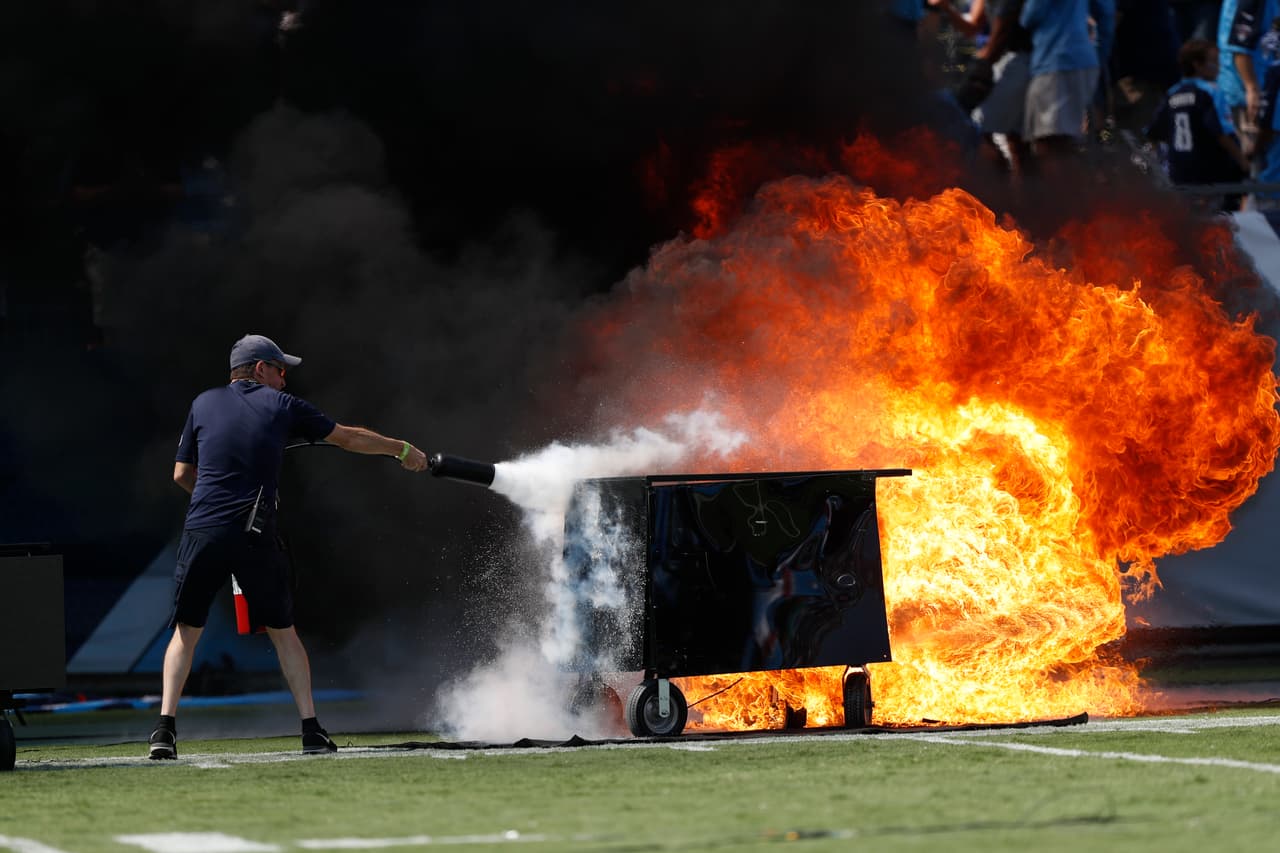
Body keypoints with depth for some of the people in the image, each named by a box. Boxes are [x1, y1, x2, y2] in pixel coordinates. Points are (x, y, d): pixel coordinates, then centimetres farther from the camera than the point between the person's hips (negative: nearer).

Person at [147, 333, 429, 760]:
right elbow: (349, 437, 19)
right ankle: (311, 729, 9)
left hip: (202, 532, 1)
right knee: (283, 632, 14)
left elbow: (182, 474, 15)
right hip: (255, 538, -1)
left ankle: (165, 728, -5)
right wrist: (403, 450, 32)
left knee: (186, 631, 10)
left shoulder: (204, 403, 13)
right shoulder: (282, 405, 10)